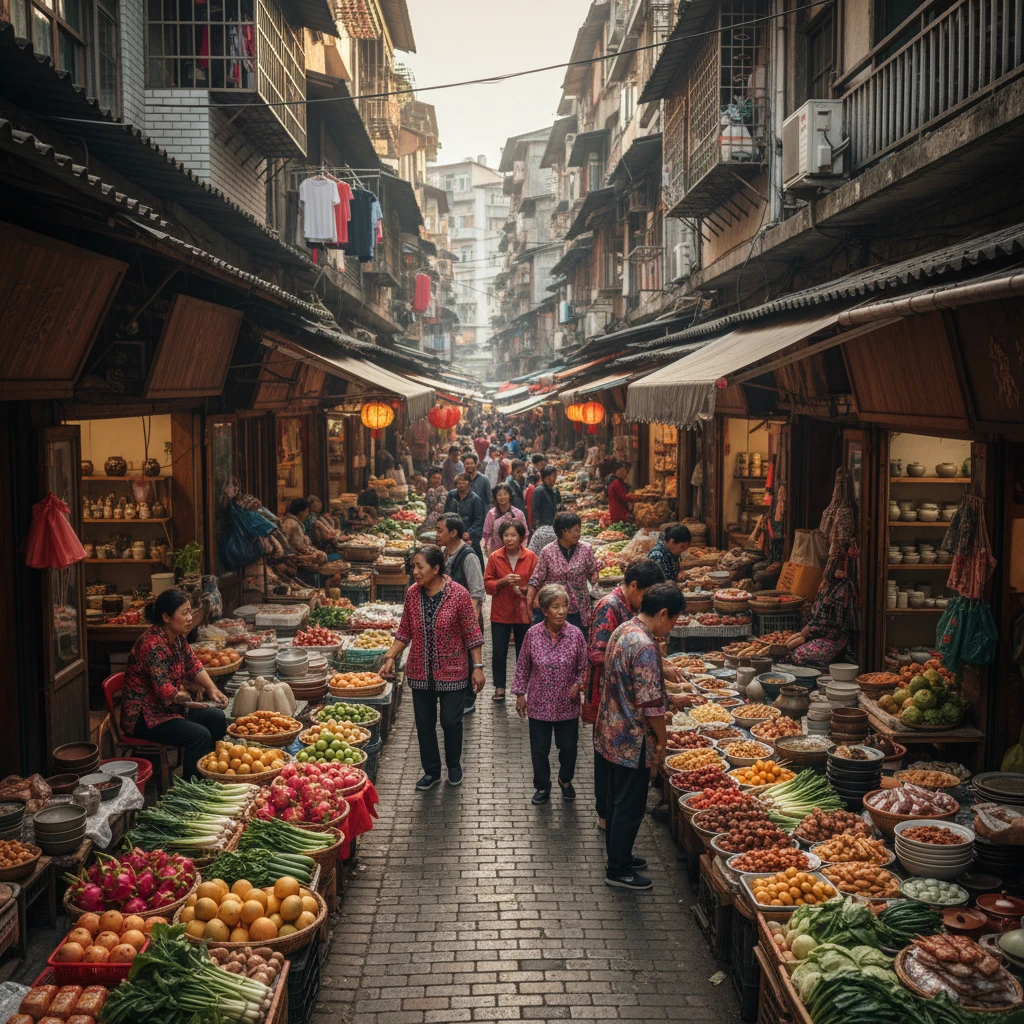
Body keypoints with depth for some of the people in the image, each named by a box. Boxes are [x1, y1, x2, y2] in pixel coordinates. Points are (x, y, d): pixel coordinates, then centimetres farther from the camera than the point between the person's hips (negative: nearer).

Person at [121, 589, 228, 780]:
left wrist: (212, 689, -5)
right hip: (144, 717, -10)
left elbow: (194, 666, 10)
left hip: (170, 707, 10)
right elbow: (165, 691, -31)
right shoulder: (152, 645, -27)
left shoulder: (178, 637, 3)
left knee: (217, 719, 5)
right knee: (200, 736, -24)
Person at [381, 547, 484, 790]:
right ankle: (431, 771, 27)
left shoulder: (458, 594, -15)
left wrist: (477, 666, -10)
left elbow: (472, 633, -10)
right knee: (424, 723, 11)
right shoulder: (412, 593, -3)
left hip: (451, 670, -4)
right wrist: (390, 657, -1)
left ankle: (454, 765, 31)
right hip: (420, 671, 4)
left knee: (451, 721, 6)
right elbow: (405, 632, 8)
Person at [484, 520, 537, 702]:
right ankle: (499, 687, 16)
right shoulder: (495, 557, -2)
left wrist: (526, 589, -18)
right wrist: (502, 582, -18)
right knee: (498, 652, 3)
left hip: (523, 612, 0)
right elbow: (487, 584, 0)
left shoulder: (530, 557, -4)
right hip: (500, 613, 0)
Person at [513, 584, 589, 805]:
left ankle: (566, 780, 42)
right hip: (539, 703, 0)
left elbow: (583, 667, 0)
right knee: (539, 749, 12)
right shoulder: (533, 634, -11)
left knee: (568, 746, 16)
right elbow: (522, 667, 0)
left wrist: (578, 684, -16)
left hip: (567, 704, 0)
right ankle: (542, 787, 33)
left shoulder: (575, 634, -12)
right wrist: (520, 694, 3)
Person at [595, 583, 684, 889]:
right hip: (632, 740, -10)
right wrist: (661, 740, -10)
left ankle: (618, 856, 36)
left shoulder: (623, 630, 4)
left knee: (617, 799, 21)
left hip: (612, 733, 10)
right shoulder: (644, 646, -26)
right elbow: (650, 702, -24)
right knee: (631, 806, 5)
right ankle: (618, 870, 17)